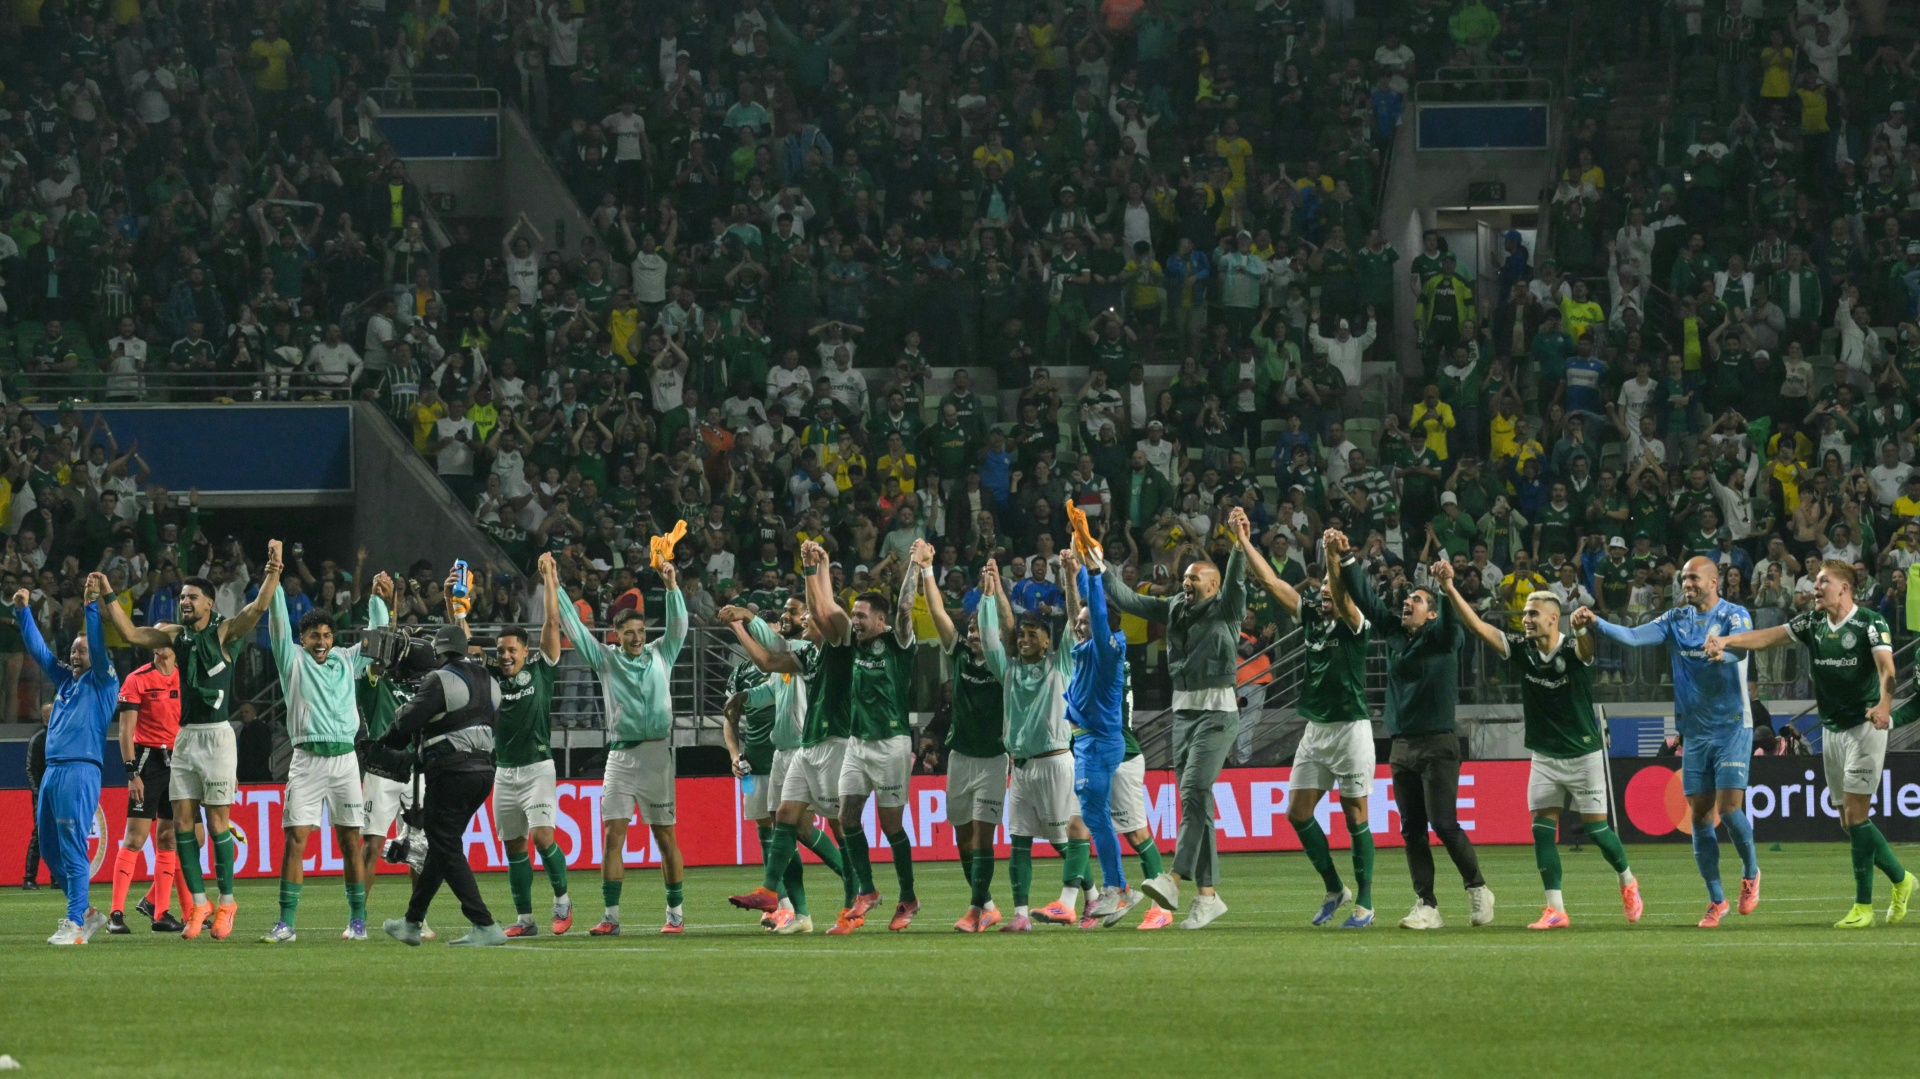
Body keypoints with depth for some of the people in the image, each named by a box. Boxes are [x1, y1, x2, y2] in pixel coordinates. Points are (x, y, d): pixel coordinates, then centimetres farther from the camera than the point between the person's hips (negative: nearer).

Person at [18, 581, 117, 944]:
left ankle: (75, 924, -11)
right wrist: (23, 611, 22)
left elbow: (99, 648, -13)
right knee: (50, 851, 10)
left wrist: (93, 605, -16)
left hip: (80, 773, -8)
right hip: (52, 773, 8)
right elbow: (38, 649, 26)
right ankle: (86, 912, 21)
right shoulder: (65, 680, 20)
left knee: (72, 849, -11)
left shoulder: (101, 682, 1)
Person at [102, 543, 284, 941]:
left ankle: (227, 901, 7)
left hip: (216, 736, -6)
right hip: (184, 737, 6)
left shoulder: (225, 632, -5)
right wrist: (109, 597, 3)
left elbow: (258, 608, -19)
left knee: (216, 822, -4)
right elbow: (129, 633, 9)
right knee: (182, 823, 2)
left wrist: (273, 571, -33)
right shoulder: (176, 634, 11)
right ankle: (199, 902, 8)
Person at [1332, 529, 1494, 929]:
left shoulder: (1442, 639, -1)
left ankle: (1477, 889, 7)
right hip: (1402, 746, 6)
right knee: (1412, 831, 3)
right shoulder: (1395, 634, 14)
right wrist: (1344, 559, 5)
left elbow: (1453, 621, -22)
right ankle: (1426, 907, 5)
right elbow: (1366, 599, 13)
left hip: (1438, 746, -6)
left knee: (1443, 824, -10)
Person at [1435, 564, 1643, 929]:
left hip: (1583, 754, -4)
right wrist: (1450, 589, -22)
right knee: (1542, 829, -6)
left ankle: (1628, 881, 28)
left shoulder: (1572, 650, -16)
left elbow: (1586, 645, -40)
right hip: (1544, 758, 4)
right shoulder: (1522, 649, -5)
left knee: (1596, 828, 1)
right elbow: (1477, 625, -10)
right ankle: (1556, 909, -4)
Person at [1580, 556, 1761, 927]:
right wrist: (1596, 623, -21)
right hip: (1695, 730, 5)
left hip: (1732, 726, -5)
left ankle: (1751, 873, 14)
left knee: (1729, 807, -13)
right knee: (1700, 815, 2)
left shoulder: (1735, 616, -6)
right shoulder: (1676, 619, 7)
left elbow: (1741, 648, -26)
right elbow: (1634, 637, -5)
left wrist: (1723, 652, -49)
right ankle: (1716, 900, 11)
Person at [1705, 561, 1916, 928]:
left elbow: (1886, 666, -26)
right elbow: (1768, 637, 0)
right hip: (1832, 729, 7)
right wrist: (1727, 640, -17)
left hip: (1865, 726, -7)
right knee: (1849, 820, 9)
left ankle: (1863, 907, -7)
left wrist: (1884, 704, -45)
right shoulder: (1812, 623, 8)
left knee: (1855, 814, -12)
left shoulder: (1870, 623, -11)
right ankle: (1901, 880, 28)